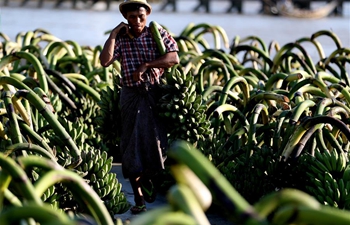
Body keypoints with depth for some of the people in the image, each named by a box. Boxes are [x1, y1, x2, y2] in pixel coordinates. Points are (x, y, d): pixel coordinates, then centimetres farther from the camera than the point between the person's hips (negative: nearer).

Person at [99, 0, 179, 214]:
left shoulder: (158, 33, 2)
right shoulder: (121, 39, 3)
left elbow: (174, 58, -12)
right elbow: (105, 61, -13)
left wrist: (146, 65, -18)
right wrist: (113, 34, -11)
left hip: (156, 94, -1)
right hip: (131, 96, 1)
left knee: (157, 141, -4)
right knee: (132, 144, 1)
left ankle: (147, 178, 25)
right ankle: (138, 198, 7)